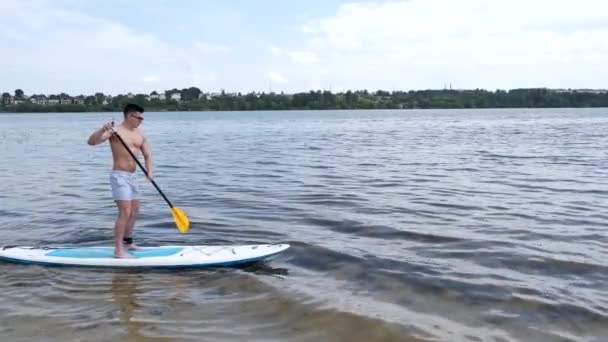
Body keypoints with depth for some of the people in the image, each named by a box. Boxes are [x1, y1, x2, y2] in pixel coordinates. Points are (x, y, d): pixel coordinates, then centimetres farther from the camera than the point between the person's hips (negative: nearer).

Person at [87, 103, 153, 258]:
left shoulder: (139, 134, 10)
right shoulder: (115, 131, -10)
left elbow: (147, 153, 4)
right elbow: (91, 141, -20)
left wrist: (149, 170, -14)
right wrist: (102, 130, -39)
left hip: (131, 176, 8)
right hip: (119, 176, -8)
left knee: (135, 211, 17)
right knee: (125, 212, -14)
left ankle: (127, 242, 33)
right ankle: (118, 250, -11)